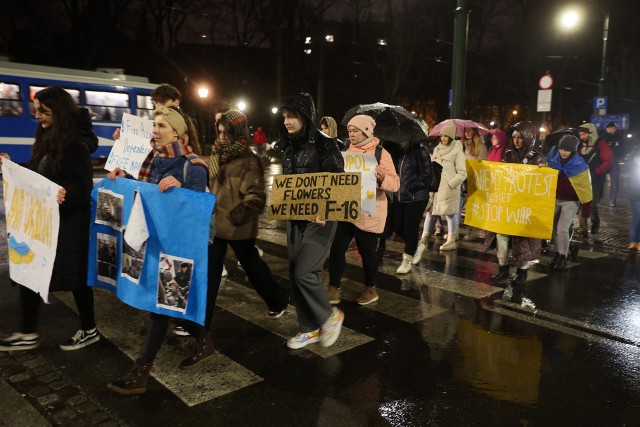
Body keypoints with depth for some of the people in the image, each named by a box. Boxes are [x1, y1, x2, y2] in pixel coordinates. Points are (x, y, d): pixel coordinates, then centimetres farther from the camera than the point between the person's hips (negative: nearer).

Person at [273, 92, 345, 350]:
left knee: (304, 272, -12)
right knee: (295, 273, 8)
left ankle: (330, 316, 13)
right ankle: (310, 328, 23)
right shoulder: (287, 146, 7)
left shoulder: (324, 145, -13)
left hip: (320, 218, -7)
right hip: (295, 217, 7)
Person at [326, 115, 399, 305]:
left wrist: (381, 177, -30)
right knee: (336, 247, 1)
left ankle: (370, 289, 26)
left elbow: (395, 184, -12)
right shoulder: (348, 152, 10)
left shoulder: (381, 153, -7)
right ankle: (333, 288, 13)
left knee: (367, 251, 7)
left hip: (368, 213, -5)